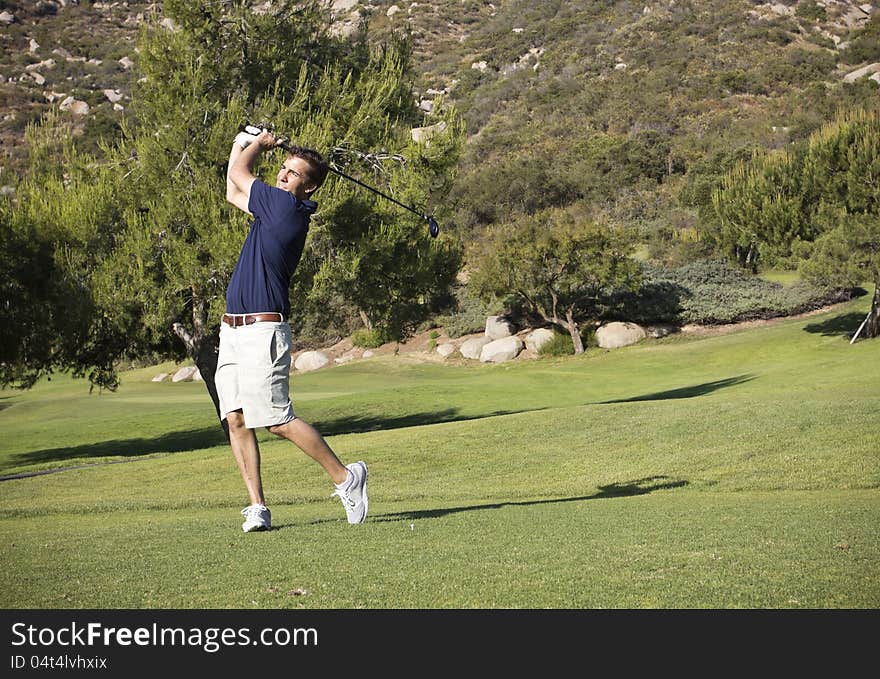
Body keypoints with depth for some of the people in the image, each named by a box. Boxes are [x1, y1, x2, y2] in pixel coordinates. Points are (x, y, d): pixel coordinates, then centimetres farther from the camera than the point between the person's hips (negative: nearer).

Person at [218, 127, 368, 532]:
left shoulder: (288, 206, -11)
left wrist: (260, 143, 16)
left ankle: (344, 477, 4)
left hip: (261, 330, -9)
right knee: (236, 420, 2)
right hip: (233, 331, 9)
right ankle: (257, 507, 2)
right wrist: (243, 144, 25)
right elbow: (233, 193, 31)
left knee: (277, 420, -9)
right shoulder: (274, 208, 15)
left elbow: (238, 176, -1)